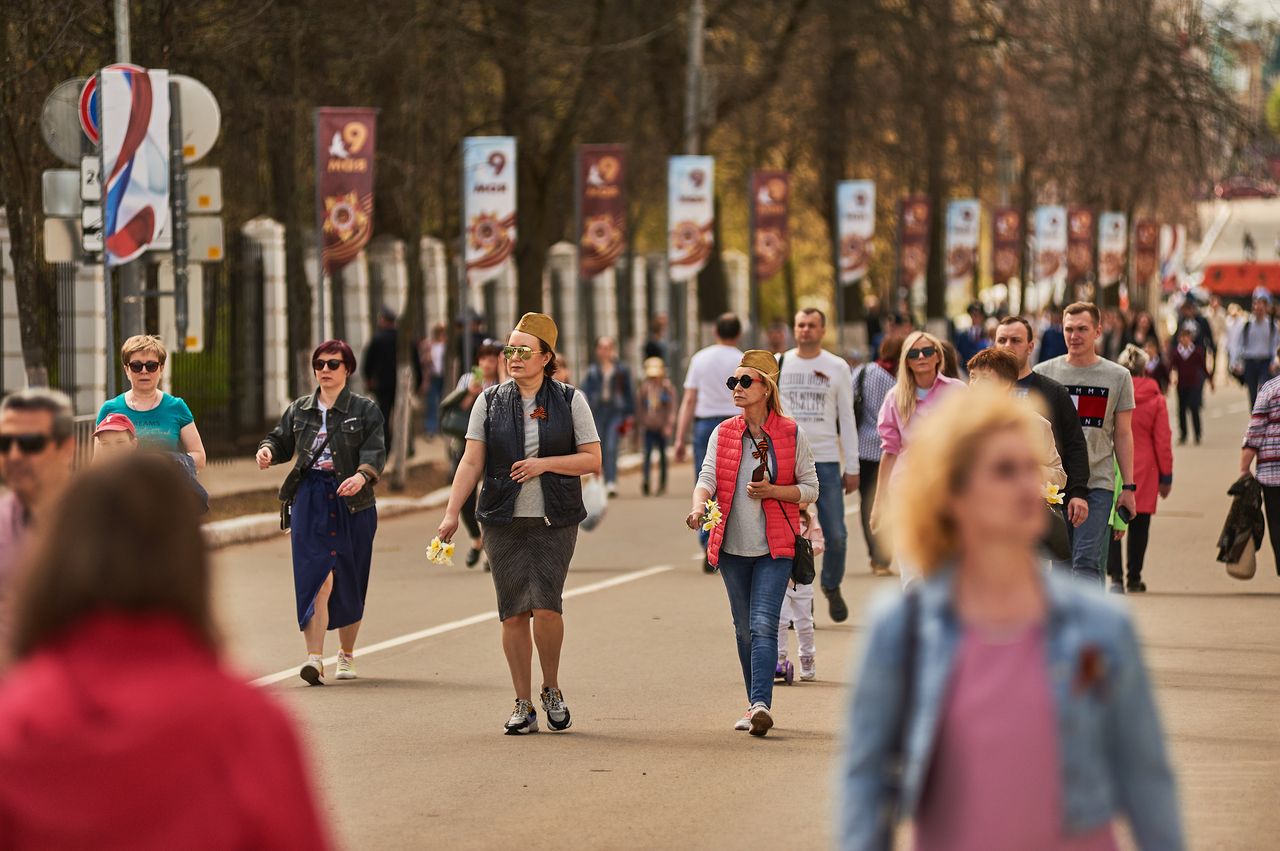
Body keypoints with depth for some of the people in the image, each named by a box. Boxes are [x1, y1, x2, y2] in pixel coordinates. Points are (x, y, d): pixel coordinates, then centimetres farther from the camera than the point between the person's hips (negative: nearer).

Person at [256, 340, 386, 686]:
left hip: (351, 501, -1)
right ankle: (315, 659, -17)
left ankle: (347, 654, 27)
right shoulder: (299, 410, 13)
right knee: (316, 580, -11)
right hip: (309, 499, 1)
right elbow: (282, 440, 21)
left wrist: (362, 475, -28)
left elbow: (375, 451, -8)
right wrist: (268, 450, -4)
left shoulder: (365, 410, 3)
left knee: (349, 583, 8)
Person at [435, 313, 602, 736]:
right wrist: (452, 513, -7)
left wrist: (545, 463, -13)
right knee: (513, 612, 0)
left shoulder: (570, 401, 3)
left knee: (545, 604, -15)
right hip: (504, 522, 2)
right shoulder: (490, 402, 6)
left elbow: (592, 460, 1)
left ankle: (551, 689, 7)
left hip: (555, 521, -2)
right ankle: (523, 705, 7)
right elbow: (471, 463, 3)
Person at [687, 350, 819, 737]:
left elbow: (810, 488, 2)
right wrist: (698, 505, -26)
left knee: (763, 624, -16)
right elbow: (707, 478, -4)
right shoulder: (723, 433, 6)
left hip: (775, 547, -4)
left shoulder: (791, 433, -2)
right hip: (733, 546, 4)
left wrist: (772, 491, -15)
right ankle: (756, 705, 21)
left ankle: (761, 704, -23)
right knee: (744, 629, 11)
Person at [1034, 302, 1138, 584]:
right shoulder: (1043, 373, 8)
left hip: (1097, 484, -2)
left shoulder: (1117, 376, 7)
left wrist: (1128, 486, 6)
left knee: (1087, 562, -12)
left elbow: (1123, 434, 10)